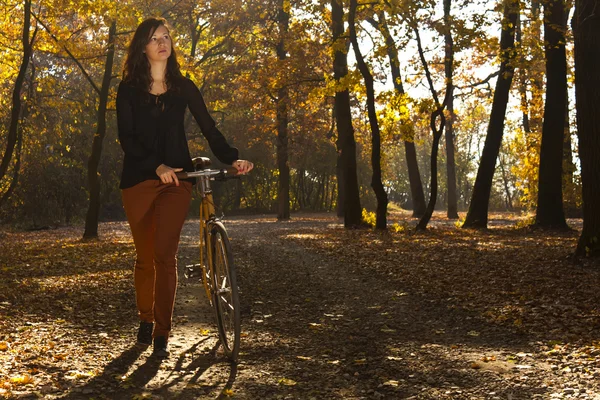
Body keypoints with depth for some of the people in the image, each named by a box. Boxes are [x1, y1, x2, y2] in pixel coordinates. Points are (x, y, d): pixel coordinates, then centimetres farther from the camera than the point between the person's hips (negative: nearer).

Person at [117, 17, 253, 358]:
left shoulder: (184, 87, 9)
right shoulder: (129, 89, 4)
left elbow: (208, 127, 5)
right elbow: (127, 137, -6)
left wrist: (232, 158, -12)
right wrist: (157, 166, -21)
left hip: (176, 178, 0)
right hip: (139, 178, 0)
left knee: (165, 255, -11)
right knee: (145, 255, 6)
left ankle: (162, 335, -8)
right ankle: (146, 319, 27)